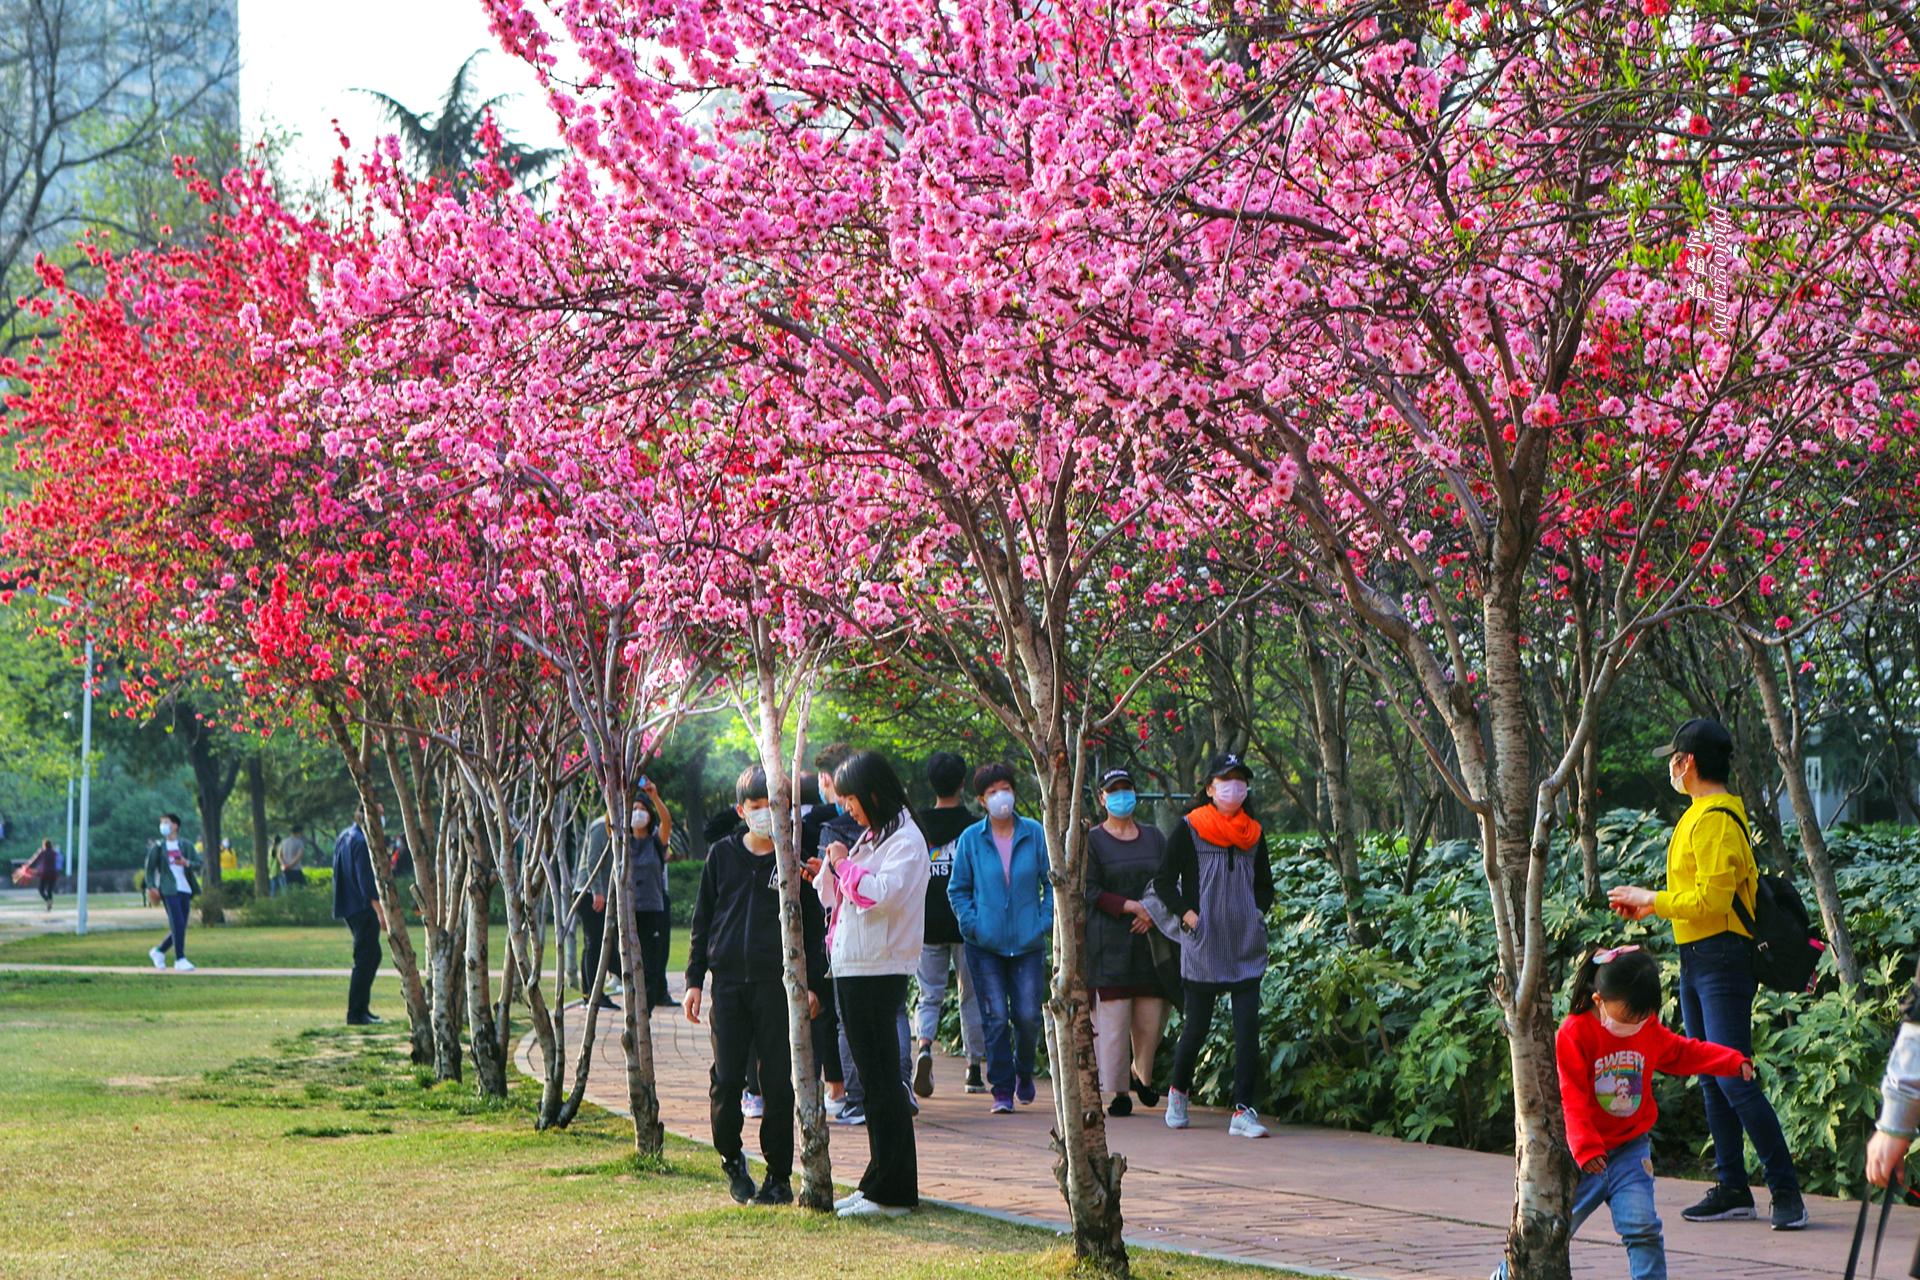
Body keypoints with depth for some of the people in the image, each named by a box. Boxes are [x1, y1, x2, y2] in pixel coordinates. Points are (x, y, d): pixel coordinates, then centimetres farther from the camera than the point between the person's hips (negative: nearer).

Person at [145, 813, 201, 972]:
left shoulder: (186, 846, 10)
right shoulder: (158, 847, 5)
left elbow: (200, 863, 6)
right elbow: (150, 868, 5)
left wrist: (187, 863, -14)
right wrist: (151, 886, -8)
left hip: (185, 890, 4)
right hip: (169, 890, -4)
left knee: (180, 927, 7)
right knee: (178, 925, -14)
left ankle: (159, 952, 26)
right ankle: (180, 960, -9)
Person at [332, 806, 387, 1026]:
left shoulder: (344, 838, 13)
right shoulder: (361, 841, -17)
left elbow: (338, 874, 21)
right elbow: (366, 881, -22)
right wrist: (381, 912, -22)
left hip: (348, 907, 10)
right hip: (363, 908, -10)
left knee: (372, 955, 17)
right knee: (365, 960, -5)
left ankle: (361, 1009, 20)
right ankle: (356, 1013, -3)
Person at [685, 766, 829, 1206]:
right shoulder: (722, 856, 10)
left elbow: (813, 926, 7)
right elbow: (702, 920, 14)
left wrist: (812, 984, 0)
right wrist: (694, 979, 8)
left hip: (778, 984, -2)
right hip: (729, 983, 2)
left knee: (779, 1083, -1)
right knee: (726, 1079, -3)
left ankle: (779, 1176, 7)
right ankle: (731, 1159, 19)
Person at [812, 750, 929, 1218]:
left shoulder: (905, 840, -10)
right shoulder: (869, 838, 20)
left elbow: (882, 893, -24)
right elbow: (841, 898, 23)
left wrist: (844, 865, -11)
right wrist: (830, 871, 4)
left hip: (879, 972, -9)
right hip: (853, 969, 9)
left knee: (882, 1079, -7)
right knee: (873, 1079, 11)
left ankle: (891, 1192, -5)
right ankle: (878, 1183, 16)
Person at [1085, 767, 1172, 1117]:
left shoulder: (1154, 837, 15)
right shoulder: (1091, 841, 2)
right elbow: (1089, 891, -6)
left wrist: (1152, 913, -8)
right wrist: (1132, 906, -15)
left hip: (1150, 940, 4)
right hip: (1109, 942, -3)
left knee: (1151, 1018, 2)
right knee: (1112, 1018, -7)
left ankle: (1142, 1074, 28)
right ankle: (1119, 1091, -1)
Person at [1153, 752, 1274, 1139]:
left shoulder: (1254, 834, 12)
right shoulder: (1189, 829, 0)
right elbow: (1164, 882, 1)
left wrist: (1257, 914, 6)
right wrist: (1188, 915, -10)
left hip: (1247, 947, 3)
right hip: (1203, 947, -3)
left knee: (1248, 1026, -8)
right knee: (1196, 1026, 3)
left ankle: (1243, 1111, -8)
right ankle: (1178, 1091, 30)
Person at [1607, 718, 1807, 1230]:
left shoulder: (1716, 820, -16)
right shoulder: (1698, 816, 17)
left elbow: (1711, 900, -22)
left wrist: (1652, 899, -12)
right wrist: (1651, 906, 14)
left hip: (1723, 960, -11)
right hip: (1695, 959, 11)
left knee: (1732, 1077, -13)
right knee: (1711, 1079, 10)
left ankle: (1786, 1190, -9)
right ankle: (1732, 1189, 13)